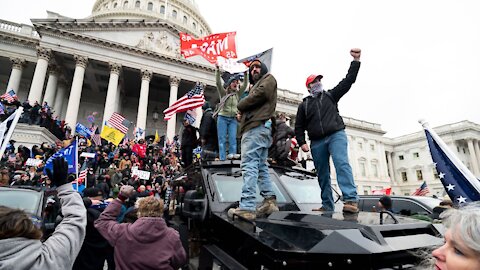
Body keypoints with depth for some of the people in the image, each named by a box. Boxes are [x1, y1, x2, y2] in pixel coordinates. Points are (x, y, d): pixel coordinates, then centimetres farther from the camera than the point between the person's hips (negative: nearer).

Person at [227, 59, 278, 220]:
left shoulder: (269, 79, 10)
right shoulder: (256, 86, 35)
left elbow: (259, 94, -10)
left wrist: (240, 106, 2)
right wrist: (242, 115, 5)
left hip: (257, 127, -10)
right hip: (257, 127, 10)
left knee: (249, 165, -18)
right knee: (260, 167, 7)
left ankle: (247, 207, -22)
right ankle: (270, 201, 7)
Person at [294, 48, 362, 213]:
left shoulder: (330, 95, 16)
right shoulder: (304, 105, 17)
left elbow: (348, 81, 8)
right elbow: (299, 127, 13)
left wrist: (356, 60, 1)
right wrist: (302, 143, -1)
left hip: (336, 135, -2)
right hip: (317, 142, 2)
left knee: (342, 164, -23)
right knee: (322, 175, 4)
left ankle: (351, 200, -30)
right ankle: (327, 206, 11)